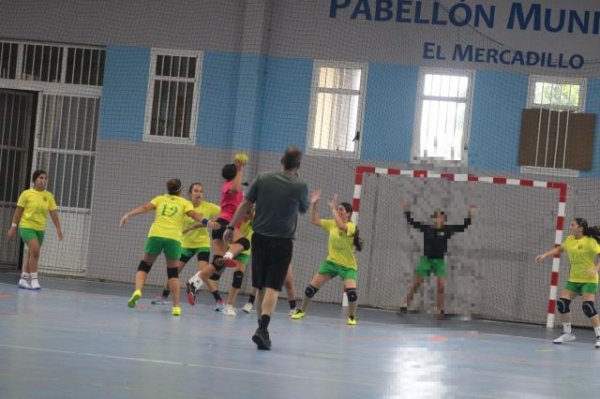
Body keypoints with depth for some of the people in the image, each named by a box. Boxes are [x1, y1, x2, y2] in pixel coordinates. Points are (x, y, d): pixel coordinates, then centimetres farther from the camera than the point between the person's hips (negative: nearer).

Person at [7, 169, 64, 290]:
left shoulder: (49, 196, 3)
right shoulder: (27, 194, -5)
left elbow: (53, 213, 2)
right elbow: (18, 211, -1)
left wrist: (58, 229, -4)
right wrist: (13, 227, -2)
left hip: (40, 229, 5)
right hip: (26, 227, -5)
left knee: (32, 255, 9)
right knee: (35, 251, -19)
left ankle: (23, 279, 20)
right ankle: (34, 279, -15)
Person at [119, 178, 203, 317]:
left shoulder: (160, 199, 20)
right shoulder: (185, 203, 17)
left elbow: (144, 208, 5)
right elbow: (193, 214, -2)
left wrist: (127, 215, -2)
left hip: (155, 234, 0)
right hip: (174, 238, 0)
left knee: (145, 265, 17)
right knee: (173, 271, 14)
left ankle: (137, 291, -10)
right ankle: (176, 306, 8)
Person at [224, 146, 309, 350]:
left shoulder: (263, 179, 1)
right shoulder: (300, 186, -6)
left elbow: (245, 205, 3)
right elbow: (303, 209, 13)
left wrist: (231, 227, 11)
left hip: (260, 238, 3)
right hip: (282, 242, -3)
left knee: (260, 287, 14)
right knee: (272, 288, -8)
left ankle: (262, 328, 24)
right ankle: (262, 329, -24)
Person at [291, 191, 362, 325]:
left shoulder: (351, 226, -15)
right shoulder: (332, 223, 1)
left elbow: (341, 227, -37)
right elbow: (315, 221, 2)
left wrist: (332, 208, -35)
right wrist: (313, 204, -9)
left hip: (348, 266, -5)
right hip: (331, 262, 5)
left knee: (351, 291, -24)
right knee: (312, 287, -2)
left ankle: (352, 317, 1)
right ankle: (302, 311, 20)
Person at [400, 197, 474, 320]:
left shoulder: (447, 229, 0)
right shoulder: (426, 228, -2)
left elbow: (463, 226, 4)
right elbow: (411, 221, 3)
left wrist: (469, 215, -4)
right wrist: (406, 209, -2)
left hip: (440, 261, 1)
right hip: (426, 259, -1)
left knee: (441, 286, -6)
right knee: (416, 284, 0)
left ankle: (440, 312, 2)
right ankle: (405, 306, 9)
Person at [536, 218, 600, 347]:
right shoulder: (570, 239, 3)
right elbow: (559, 249, 22)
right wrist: (545, 255, 13)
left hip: (589, 280, -6)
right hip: (574, 279, 6)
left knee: (588, 306, -21)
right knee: (562, 303, -3)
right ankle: (567, 333, 15)